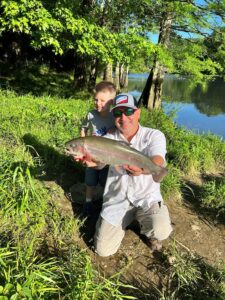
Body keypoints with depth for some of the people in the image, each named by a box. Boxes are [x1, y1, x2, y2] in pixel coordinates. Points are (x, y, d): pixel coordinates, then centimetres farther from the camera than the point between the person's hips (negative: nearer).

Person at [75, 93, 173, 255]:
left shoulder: (154, 135, -8)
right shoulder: (109, 138, -1)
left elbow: (158, 162, -26)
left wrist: (143, 169, -50)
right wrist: (91, 160, -44)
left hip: (147, 198, -2)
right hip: (116, 199, 2)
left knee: (161, 231, -30)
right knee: (103, 250, 0)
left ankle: (148, 232, 10)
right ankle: (124, 220, 29)